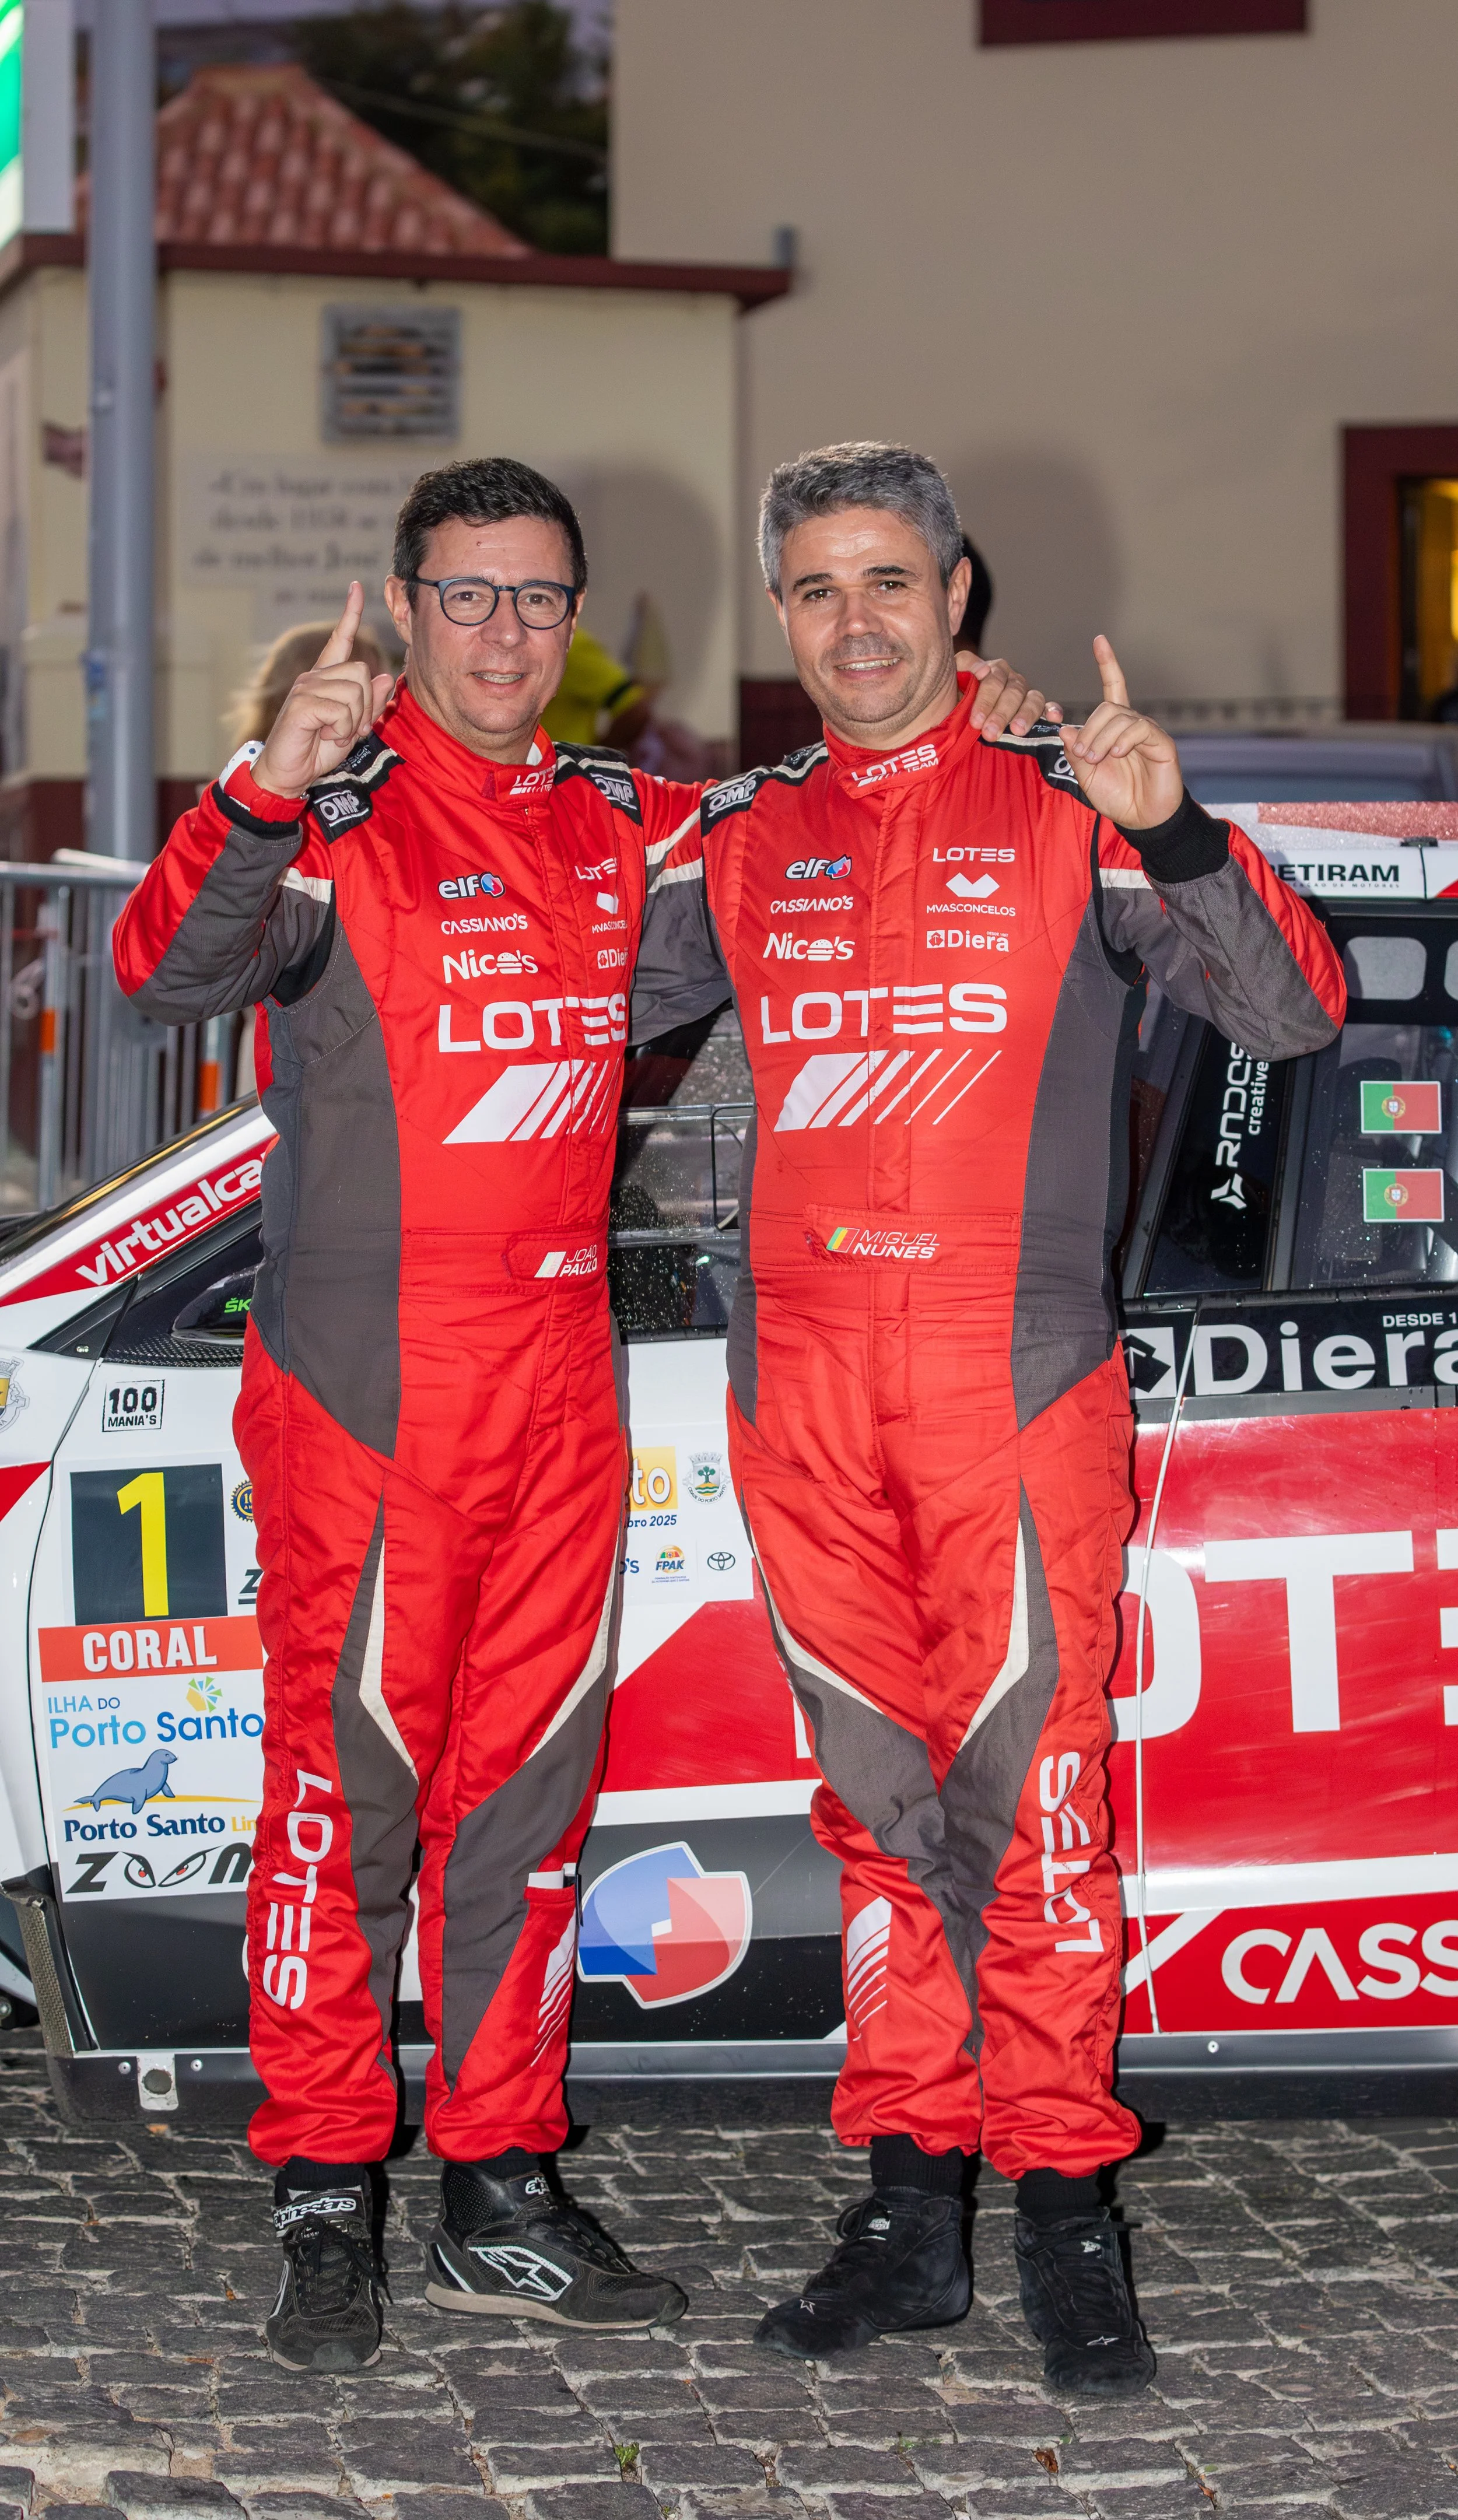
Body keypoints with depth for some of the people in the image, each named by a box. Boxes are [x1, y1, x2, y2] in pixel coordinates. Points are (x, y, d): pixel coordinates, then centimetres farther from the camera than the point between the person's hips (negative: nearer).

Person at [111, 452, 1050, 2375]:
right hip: (367, 1379, -6)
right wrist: (270, 788, -44)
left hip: (562, 1370, 6)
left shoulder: (612, 820, 11)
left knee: (529, 1780, 10)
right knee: (349, 1776, -2)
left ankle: (502, 2202, 19)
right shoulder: (342, 821, -8)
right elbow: (174, 971, -26)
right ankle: (325, 2201, 8)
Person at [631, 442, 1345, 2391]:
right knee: (879, 1797, 8)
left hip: (1019, 1371, -4)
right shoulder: (745, 842, 14)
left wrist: (1175, 836, -23)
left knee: (1028, 1784, -6)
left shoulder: (1064, 814, 2)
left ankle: (1064, 2207, 1)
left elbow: (1294, 1012, -5)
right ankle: (909, 2207, 14)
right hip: (803, 1386, 4)